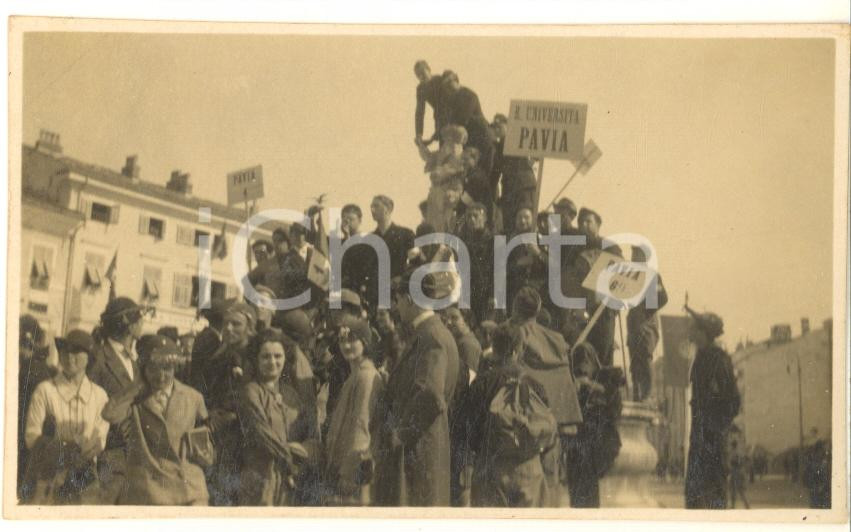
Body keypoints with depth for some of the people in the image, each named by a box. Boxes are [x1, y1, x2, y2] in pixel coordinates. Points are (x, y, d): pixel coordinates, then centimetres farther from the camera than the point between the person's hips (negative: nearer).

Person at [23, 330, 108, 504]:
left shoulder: (99, 395, 5)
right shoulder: (45, 390, -4)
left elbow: (101, 435, 7)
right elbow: (32, 437, -6)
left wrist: (97, 444, -16)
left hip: (84, 476, 3)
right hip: (48, 475, -2)